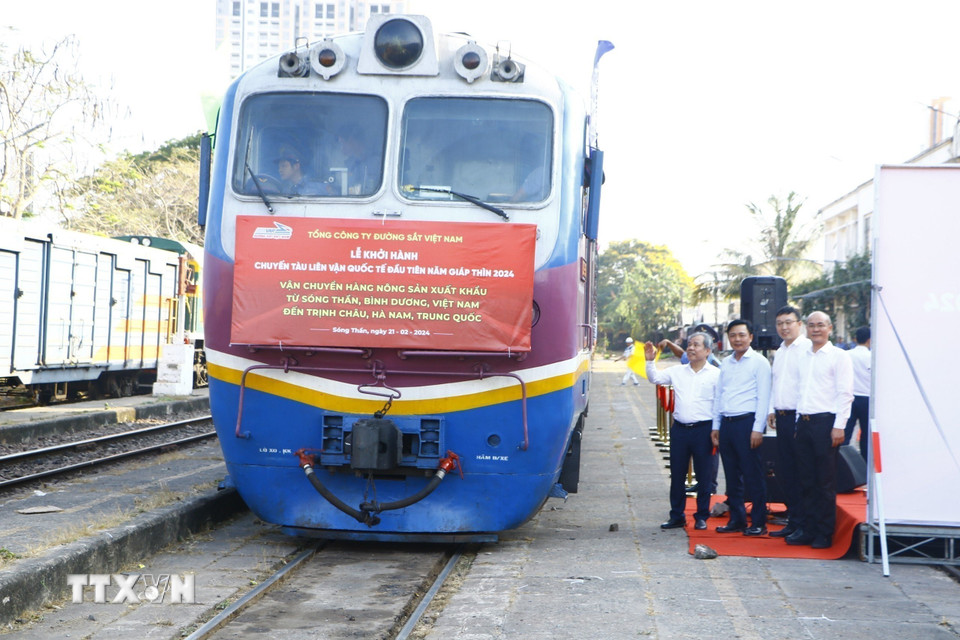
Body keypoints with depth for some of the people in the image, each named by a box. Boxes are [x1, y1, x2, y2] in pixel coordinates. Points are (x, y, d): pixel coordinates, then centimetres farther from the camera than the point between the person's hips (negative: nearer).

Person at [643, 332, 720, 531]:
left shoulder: (716, 374, -2)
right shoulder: (678, 371, 11)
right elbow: (655, 378, 15)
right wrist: (649, 360, 0)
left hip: (703, 429, -4)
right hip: (679, 429, 4)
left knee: (703, 475, 3)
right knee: (677, 475, 8)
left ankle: (701, 517, 14)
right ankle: (677, 516, 17)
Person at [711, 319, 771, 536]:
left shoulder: (759, 362, -3)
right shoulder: (725, 364, 16)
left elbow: (763, 397, -8)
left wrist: (758, 429, -14)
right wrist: (716, 426, 15)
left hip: (747, 422, -6)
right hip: (726, 423, 6)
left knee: (753, 475, -3)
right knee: (732, 475, 10)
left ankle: (758, 522, 2)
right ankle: (736, 519, 17)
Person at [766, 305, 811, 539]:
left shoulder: (807, 348, -9)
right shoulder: (779, 352, 20)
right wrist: (772, 410, 17)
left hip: (799, 416, -9)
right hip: (782, 417, 9)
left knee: (802, 474, -4)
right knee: (784, 472, 10)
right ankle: (793, 521, 17)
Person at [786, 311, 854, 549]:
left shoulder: (839, 356, -3)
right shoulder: (803, 357, 16)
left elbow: (845, 393, -8)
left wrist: (839, 426, -14)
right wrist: (799, 422, 12)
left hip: (825, 422, -6)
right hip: (804, 421, 6)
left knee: (825, 482, -1)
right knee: (807, 481, 9)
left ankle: (824, 534, 6)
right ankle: (807, 529, 16)